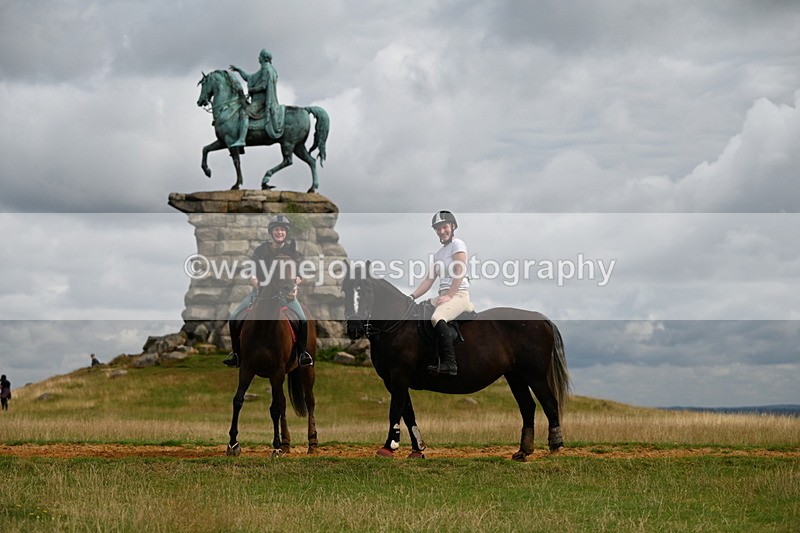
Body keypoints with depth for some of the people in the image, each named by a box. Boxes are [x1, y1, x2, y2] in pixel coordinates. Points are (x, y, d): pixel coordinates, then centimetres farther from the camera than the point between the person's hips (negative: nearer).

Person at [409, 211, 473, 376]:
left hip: (459, 294, -9)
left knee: (437, 318, -35)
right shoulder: (438, 253, 26)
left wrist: (449, 295, -21)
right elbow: (429, 280, 20)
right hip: (443, 295, 9)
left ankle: (450, 364, -37)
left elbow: (459, 273, -12)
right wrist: (412, 297, 7)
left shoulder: (457, 244, 0)